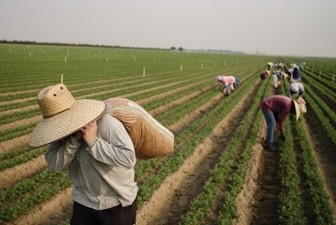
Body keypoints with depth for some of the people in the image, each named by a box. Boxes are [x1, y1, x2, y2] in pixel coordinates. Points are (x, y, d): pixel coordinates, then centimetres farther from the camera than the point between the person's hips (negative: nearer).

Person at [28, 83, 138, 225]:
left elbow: (129, 158, -31)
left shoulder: (108, 124, -24)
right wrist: (74, 140, -29)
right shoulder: (61, 130, -7)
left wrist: (93, 142, -31)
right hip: (84, 202, 4)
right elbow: (54, 164, -16)